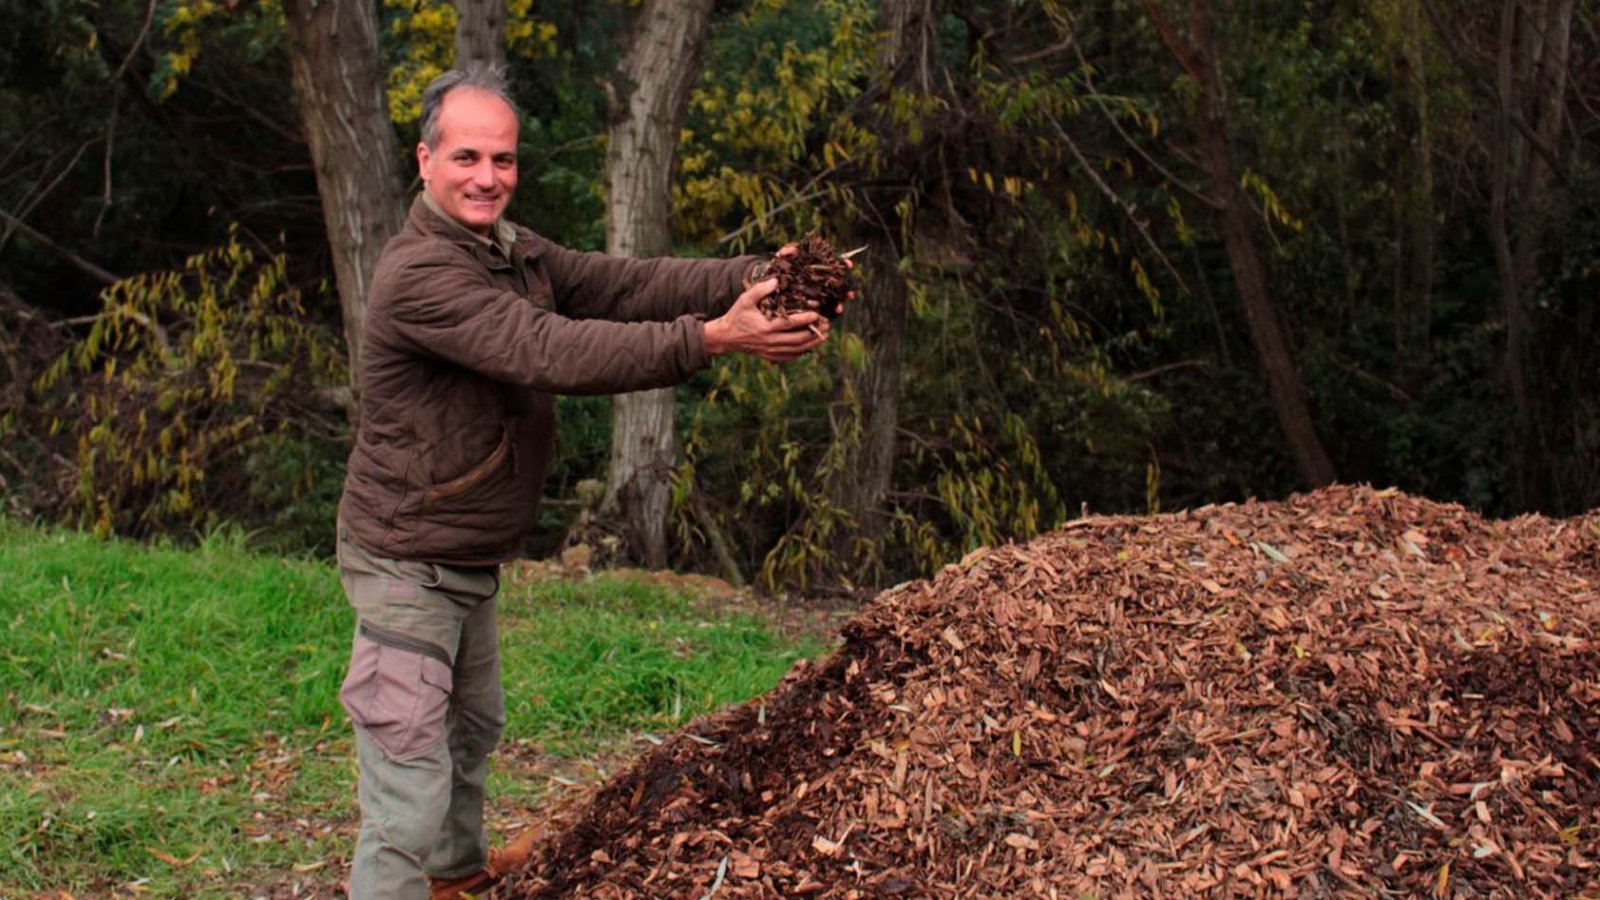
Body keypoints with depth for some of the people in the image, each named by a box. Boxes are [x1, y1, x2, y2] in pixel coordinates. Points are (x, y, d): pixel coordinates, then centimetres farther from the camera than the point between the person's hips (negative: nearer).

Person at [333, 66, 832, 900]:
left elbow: (624, 282, -4)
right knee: (411, 784, -9)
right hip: (410, 564, -10)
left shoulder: (511, 251, 5)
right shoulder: (420, 274, -26)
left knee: (471, 725, 30)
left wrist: (749, 276, -19)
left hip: (469, 558, 10)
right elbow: (554, 353, -34)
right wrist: (711, 338, -38)